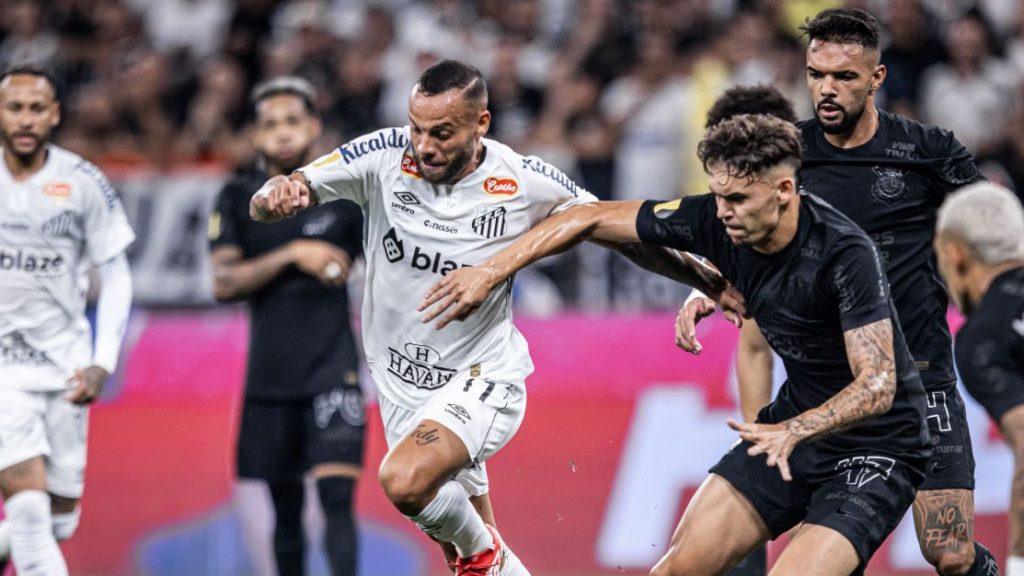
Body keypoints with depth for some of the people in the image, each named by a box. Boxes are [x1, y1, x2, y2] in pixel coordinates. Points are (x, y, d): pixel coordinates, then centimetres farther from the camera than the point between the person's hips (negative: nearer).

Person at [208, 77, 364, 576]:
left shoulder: (345, 193, 1)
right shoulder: (238, 198, 4)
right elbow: (223, 283, -7)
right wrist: (292, 255, -17)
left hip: (335, 370, -2)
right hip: (270, 377, 2)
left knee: (336, 497, -16)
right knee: (284, 507, 10)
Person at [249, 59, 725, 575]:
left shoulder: (526, 183, -15)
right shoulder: (383, 157, -14)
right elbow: (264, 205, -16)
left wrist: (710, 283, -7)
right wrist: (276, 196, -40)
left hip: (483, 378, -4)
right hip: (402, 386, 4)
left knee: (405, 480, -31)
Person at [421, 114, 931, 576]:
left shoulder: (845, 254, -29)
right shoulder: (716, 222, -10)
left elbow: (878, 385, -33)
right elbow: (594, 219, 0)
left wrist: (793, 430, -48)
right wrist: (492, 270, -4)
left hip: (877, 444, -7)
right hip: (795, 427, 7)